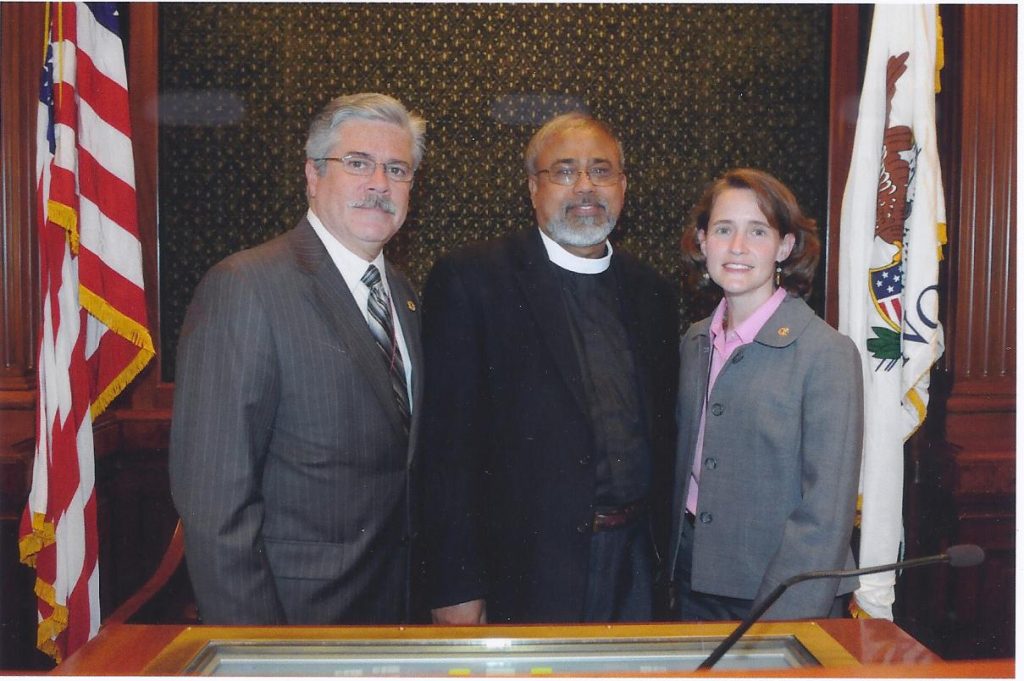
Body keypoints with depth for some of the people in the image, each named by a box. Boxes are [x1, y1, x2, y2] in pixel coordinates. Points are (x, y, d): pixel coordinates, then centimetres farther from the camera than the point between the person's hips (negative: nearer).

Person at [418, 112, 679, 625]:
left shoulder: (652, 293, 10)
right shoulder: (470, 279, -6)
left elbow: (663, 436, 14)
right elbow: (448, 443, -10)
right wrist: (456, 588, -12)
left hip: (636, 568, 5)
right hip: (526, 575, -4)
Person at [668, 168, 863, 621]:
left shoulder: (827, 353, -14)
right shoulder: (694, 342, 5)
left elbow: (826, 511, -16)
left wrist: (782, 618, -20)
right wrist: (674, 573, 10)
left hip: (780, 596, -5)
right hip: (694, 580, 5)